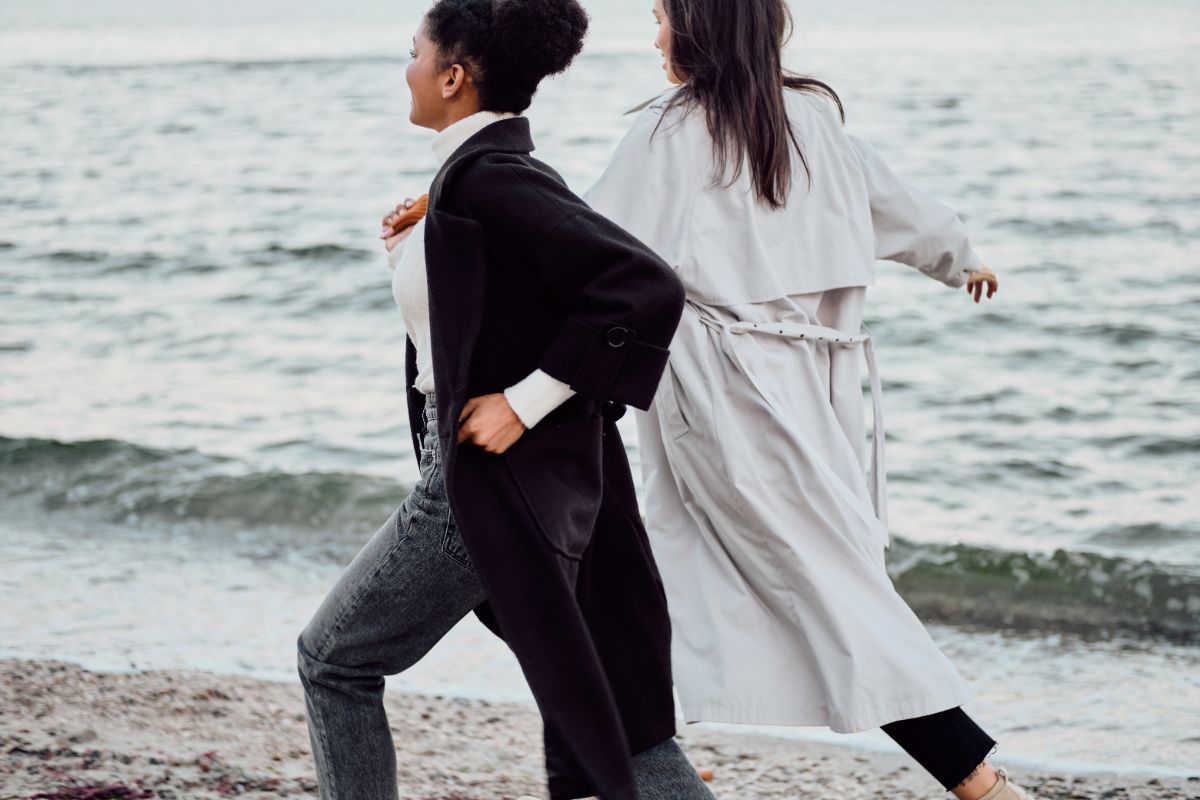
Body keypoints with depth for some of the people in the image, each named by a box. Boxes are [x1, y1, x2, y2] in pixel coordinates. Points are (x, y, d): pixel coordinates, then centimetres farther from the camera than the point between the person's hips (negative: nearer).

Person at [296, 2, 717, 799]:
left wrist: (525, 402, -22)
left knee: (334, 659, 8)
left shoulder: (487, 175, -18)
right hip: (544, 481, 9)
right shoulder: (489, 168, 10)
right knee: (610, 700, 10)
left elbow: (646, 287, -26)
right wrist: (418, 251, 7)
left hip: (495, 483, -9)